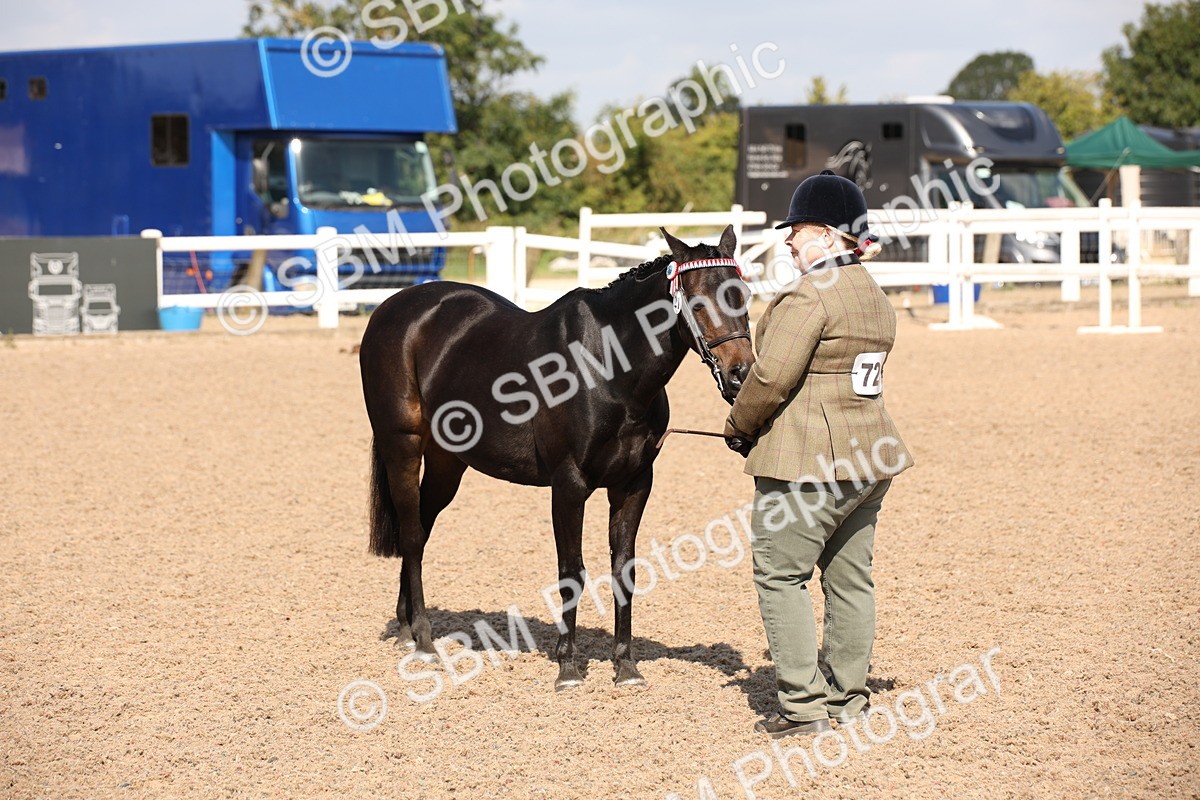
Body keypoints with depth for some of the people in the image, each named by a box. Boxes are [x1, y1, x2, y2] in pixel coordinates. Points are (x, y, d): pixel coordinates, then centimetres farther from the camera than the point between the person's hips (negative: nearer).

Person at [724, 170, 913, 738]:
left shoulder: (809, 295, -16)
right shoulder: (878, 300, 13)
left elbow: (772, 376, -20)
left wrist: (739, 426, -2)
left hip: (808, 462, -9)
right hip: (868, 455, 9)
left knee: (779, 575, -1)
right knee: (850, 579, 13)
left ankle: (803, 705, -3)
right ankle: (847, 697, 19)